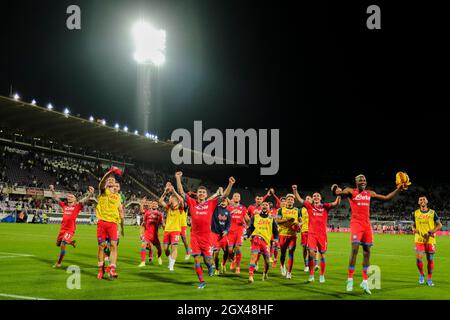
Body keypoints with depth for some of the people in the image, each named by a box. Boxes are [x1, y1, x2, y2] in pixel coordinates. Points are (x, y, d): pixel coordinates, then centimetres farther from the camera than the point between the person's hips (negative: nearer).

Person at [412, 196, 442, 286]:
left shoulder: (432, 213, 3)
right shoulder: (415, 213, 7)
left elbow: (439, 225, 5)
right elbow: (413, 225, 16)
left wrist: (432, 232, -11)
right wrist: (414, 229, -8)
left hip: (430, 239, 0)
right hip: (419, 239, 0)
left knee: (430, 259, 2)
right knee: (418, 258, -12)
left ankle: (429, 279, 15)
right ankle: (421, 275, 14)